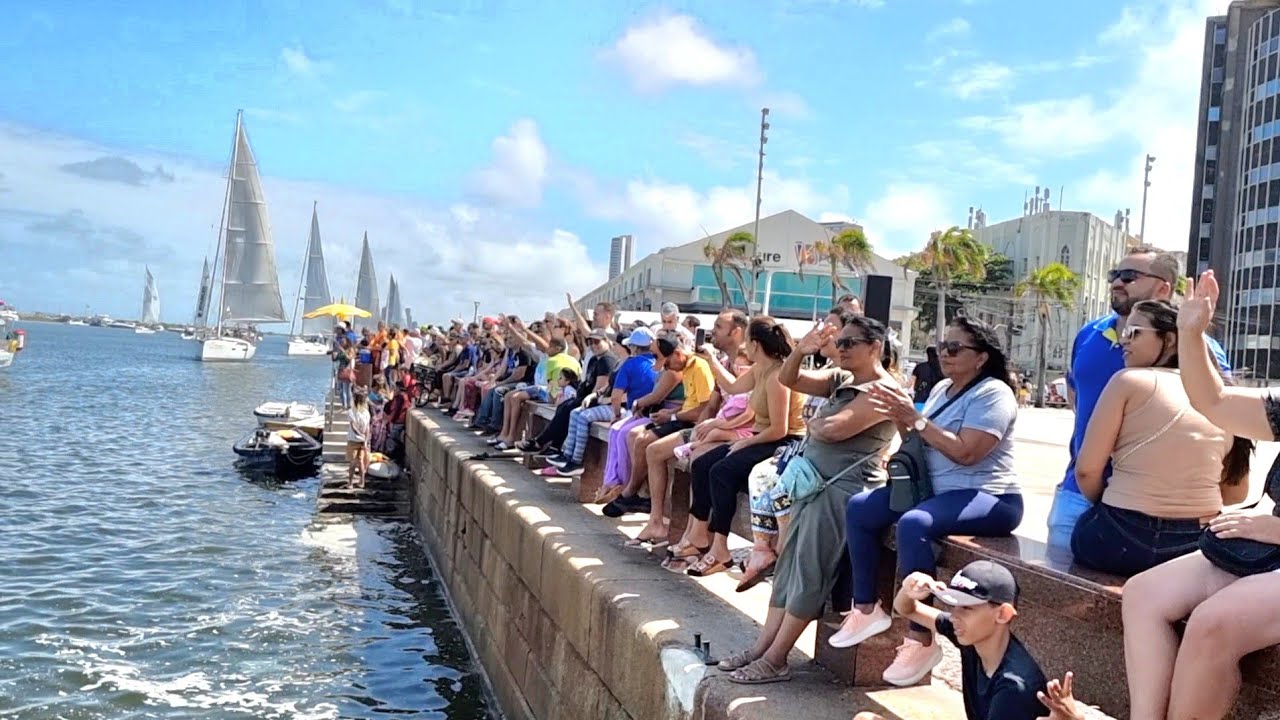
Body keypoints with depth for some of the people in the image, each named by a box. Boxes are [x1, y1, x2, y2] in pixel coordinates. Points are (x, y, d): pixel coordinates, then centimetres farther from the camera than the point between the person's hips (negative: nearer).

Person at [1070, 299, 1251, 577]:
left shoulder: (1129, 380, -6)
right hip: (1198, 545, 6)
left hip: (1124, 538, -5)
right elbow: (1236, 492, 15)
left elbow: (1087, 469, -8)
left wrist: (1104, 505, 10)